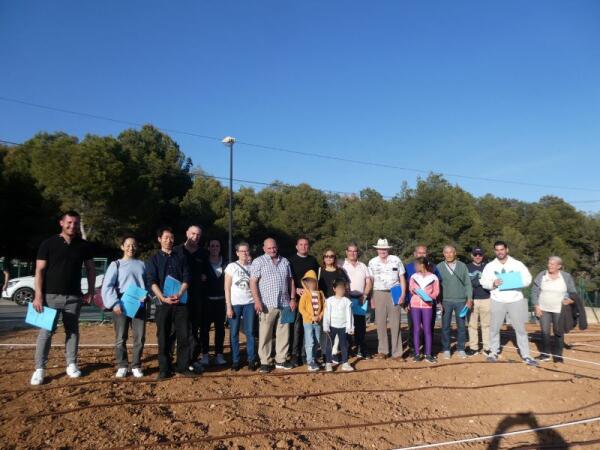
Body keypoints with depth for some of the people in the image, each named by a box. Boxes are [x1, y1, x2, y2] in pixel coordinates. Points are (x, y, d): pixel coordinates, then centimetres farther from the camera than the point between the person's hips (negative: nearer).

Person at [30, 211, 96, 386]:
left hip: (73, 296, 3)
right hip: (50, 295, -3)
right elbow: (39, 270, -5)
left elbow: (90, 269, 11)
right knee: (46, 332, -1)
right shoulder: (48, 244, -3)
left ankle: (71, 364, 19)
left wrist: (90, 291, 5)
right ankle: (40, 369, 6)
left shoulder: (84, 246, 5)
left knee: (72, 331, 9)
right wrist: (38, 295, -12)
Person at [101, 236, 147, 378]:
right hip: (121, 306, -2)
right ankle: (122, 366, 15)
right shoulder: (116, 264, 4)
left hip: (139, 306, 2)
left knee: (140, 338, 2)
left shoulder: (142, 265, 13)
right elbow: (107, 286, -4)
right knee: (120, 338, 3)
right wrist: (114, 303, -14)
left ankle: (136, 366, 13)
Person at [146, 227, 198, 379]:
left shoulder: (181, 257, 12)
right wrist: (163, 297, -18)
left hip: (180, 301, 2)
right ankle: (164, 369, 12)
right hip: (162, 302, -1)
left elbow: (186, 278, 4)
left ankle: (183, 366, 11)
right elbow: (152, 281, -4)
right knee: (163, 337, 3)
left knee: (184, 335, 1)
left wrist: (179, 294, -14)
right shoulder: (154, 259, 6)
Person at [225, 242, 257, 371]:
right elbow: (227, 288, -2)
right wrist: (229, 307, -7)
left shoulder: (252, 266, 8)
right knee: (234, 333, 1)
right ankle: (235, 361, 10)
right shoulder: (232, 266, 1)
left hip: (250, 303, 2)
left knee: (250, 332, 2)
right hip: (235, 303, -2)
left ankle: (251, 360, 10)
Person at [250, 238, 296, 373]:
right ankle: (265, 362, 8)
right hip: (267, 304, -4)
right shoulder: (258, 262, 0)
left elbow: (290, 281, 17)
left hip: (284, 304, 4)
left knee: (284, 333, 8)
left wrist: (293, 298, 9)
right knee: (265, 334, -1)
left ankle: (281, 360, 19)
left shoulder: (285, 261, 14)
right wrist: (257, 301, -16)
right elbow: (253, 282, -7)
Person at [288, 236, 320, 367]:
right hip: (296, 297, -3)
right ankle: (295, 354, -2)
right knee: (296, 326, -6)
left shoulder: (313, 260, 14)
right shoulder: (291, 260, 3)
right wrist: (296, 289, -13)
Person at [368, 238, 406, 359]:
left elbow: (402, 278, 5)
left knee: (395, 323, 0)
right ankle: (382, 350, 14)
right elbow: (370, 281, 9)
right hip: (379, 294, 1)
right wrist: (371, 298, 4)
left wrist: (403, 294, -4)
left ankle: (397, 352, 7)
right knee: (380, 323, 5)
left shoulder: (396, 260, 2)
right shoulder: (372, 262, 6)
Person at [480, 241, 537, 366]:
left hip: (516, 301, -1)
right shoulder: (490, 266, 4)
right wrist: (493, 283, -19)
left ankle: (526, 355, 13)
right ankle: (493, 352, 23)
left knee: (520, 328, 4)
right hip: (497, 301, 1)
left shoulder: (517, 264, 2)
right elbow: (483, 281, 1)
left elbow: (528, 279, -1)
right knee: (494, 328, 9)